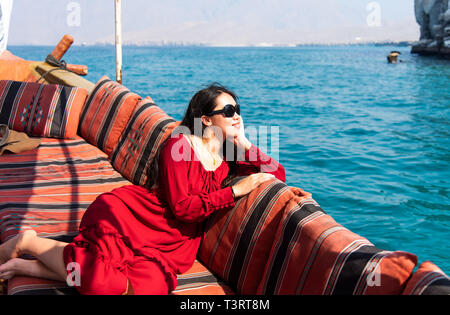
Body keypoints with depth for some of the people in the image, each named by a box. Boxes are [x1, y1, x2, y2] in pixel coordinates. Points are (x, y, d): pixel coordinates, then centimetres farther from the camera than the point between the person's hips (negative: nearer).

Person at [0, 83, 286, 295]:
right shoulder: (179, 145, -7)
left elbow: (278, 174, 12)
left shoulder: (229, 157, 13)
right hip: (137, 213, -5)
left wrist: (244, 144, 0)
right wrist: (235, 191, -12)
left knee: (144, 285, -27)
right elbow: (181, 206, -13)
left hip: (176, 242, 6)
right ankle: (27, 242, 0)